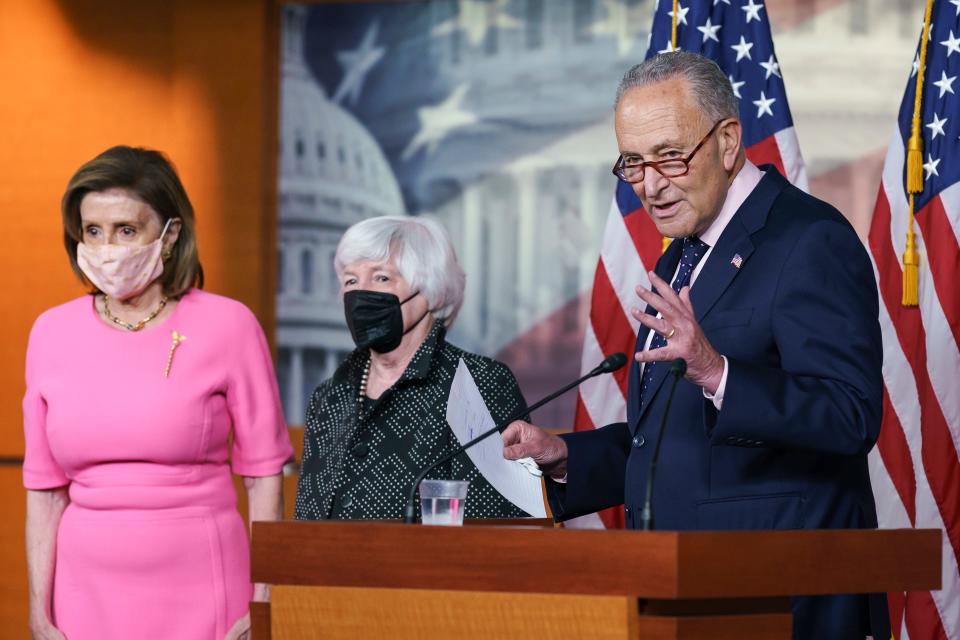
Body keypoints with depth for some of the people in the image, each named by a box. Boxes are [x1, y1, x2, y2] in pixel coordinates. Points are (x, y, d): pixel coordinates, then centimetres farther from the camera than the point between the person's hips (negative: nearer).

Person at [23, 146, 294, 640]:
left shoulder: (227, 326, -4)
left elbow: (263, 473, -3)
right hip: (88, 595, 3)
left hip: (197, 598, -2)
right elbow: (45, 488, 6)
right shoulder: (52, 334, 5)